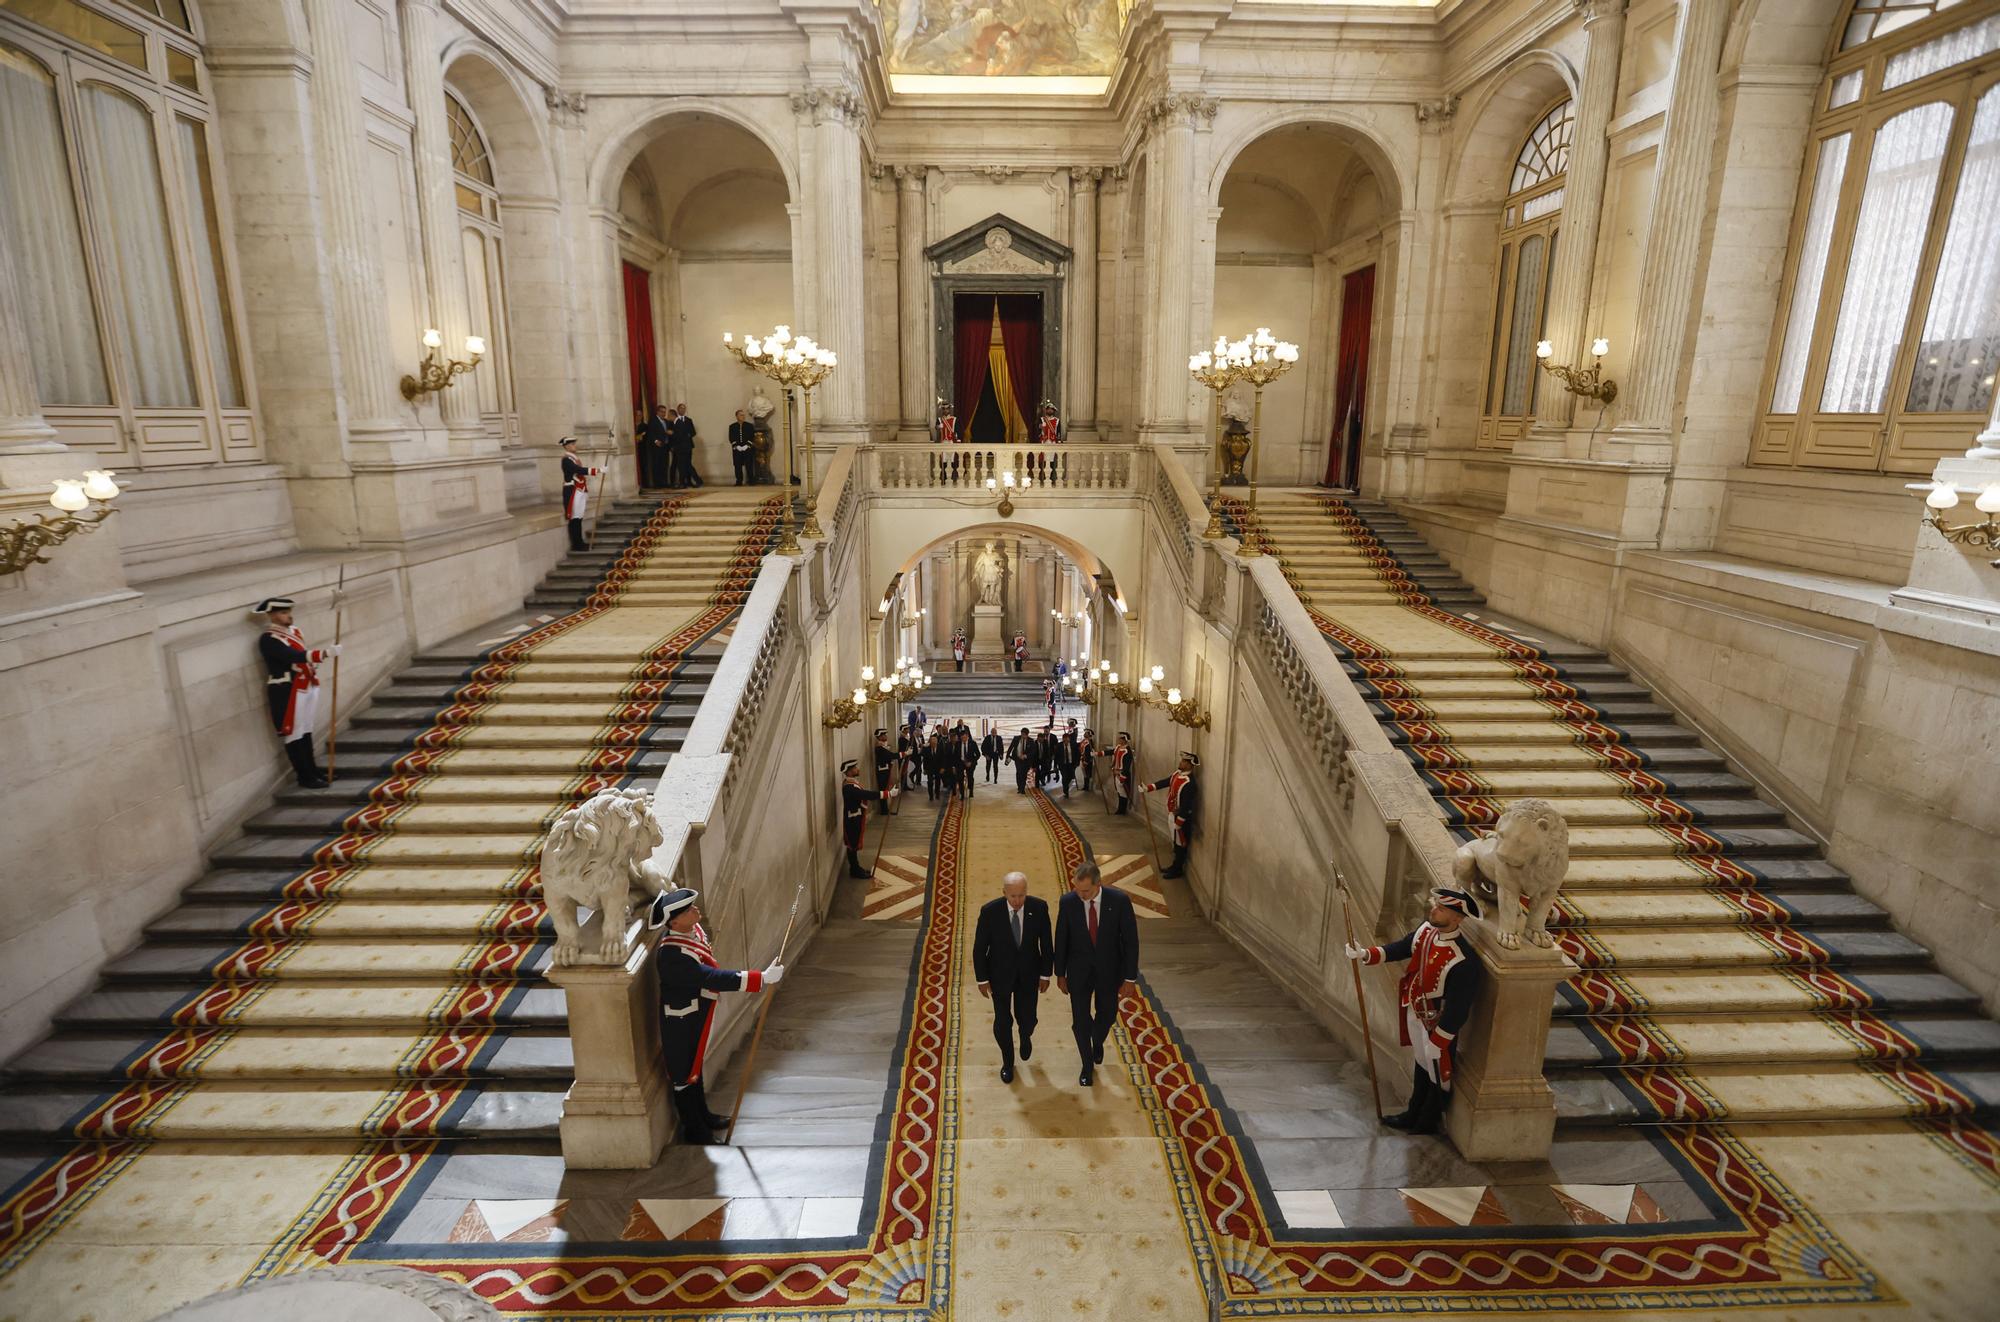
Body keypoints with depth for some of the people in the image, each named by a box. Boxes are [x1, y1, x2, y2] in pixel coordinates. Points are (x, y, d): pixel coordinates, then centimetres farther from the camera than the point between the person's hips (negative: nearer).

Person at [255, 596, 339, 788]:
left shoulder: (293, 630, 12)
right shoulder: (268, 639, -16)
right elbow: (295, 657, -29)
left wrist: (313, 676, 19)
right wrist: (326, 653, -38)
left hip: (306, 687, 8)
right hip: (286, 691, -8)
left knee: (306, 731, 16)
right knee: (293, 734, 1)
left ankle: (312, 770, 25)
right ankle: (305, 777, 6)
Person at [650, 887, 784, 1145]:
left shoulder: (691, 929, -11)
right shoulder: (673, 954, -37)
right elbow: (712, 978, -40)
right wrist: (762, 978, -41)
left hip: (696, 1015, 9)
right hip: (681, 1023, -9)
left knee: (695, 1066, 26)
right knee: (685, 1074, 11)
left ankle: (703, 1115, 46)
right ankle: (694, 1131, 30)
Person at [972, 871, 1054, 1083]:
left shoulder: (1039, 907, -21)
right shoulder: (989, 911, -25)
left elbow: (1046, 942, -6)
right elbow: (979, 947, -12)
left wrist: (1045, 974, -1)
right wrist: (982, 979, -7)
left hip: (1029, 973, 1)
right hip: (1000, 973, -1)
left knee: (1027, 1017, 10)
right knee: (1003, 1021, 10)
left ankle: (1025, 1035, 49)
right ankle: (1007, 1061, 39)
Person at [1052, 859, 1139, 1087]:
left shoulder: (1119, 900, -21)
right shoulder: (1068, 902, -18)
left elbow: (1131, 939, -12)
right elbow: (1061, 939, -5)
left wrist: (1130, 977, -9)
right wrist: (1060, 973, 2)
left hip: (1109, 970, 0)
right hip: (1079, 970, 0)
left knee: (1107, 1014, 18)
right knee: (1080, 1019, 5)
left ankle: (1098, 1042, 52)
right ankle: (1088, 1064, 31)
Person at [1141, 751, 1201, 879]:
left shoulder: (1189, 783, -28)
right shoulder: (1178, 772, 0)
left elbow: (1185, 805, -27)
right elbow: (1166, 782, 13)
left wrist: (1178, 823, -23)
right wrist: (1148, 787, 6)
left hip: (1181, 816, -9)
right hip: (1172, 813, 9)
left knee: (1180, 844, 6)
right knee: (1176, 842, 21)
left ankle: (1178, 870, 19)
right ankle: (1175, 865, 34)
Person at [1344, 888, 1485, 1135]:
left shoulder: (1462, 963, -36)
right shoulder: (1426, 929, -14)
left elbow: (1457, 1011, -27)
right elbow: (1402, 948, 3)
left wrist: (1437, 1042, -18)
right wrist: (1366, 954, -10)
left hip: (1438, 1027, -7)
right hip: (1416, 1015, 7)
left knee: (1437, 1076, 19)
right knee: (1422, 1066, 28)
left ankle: (1426, 1126, 42)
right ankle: (1413, 1115, 49)